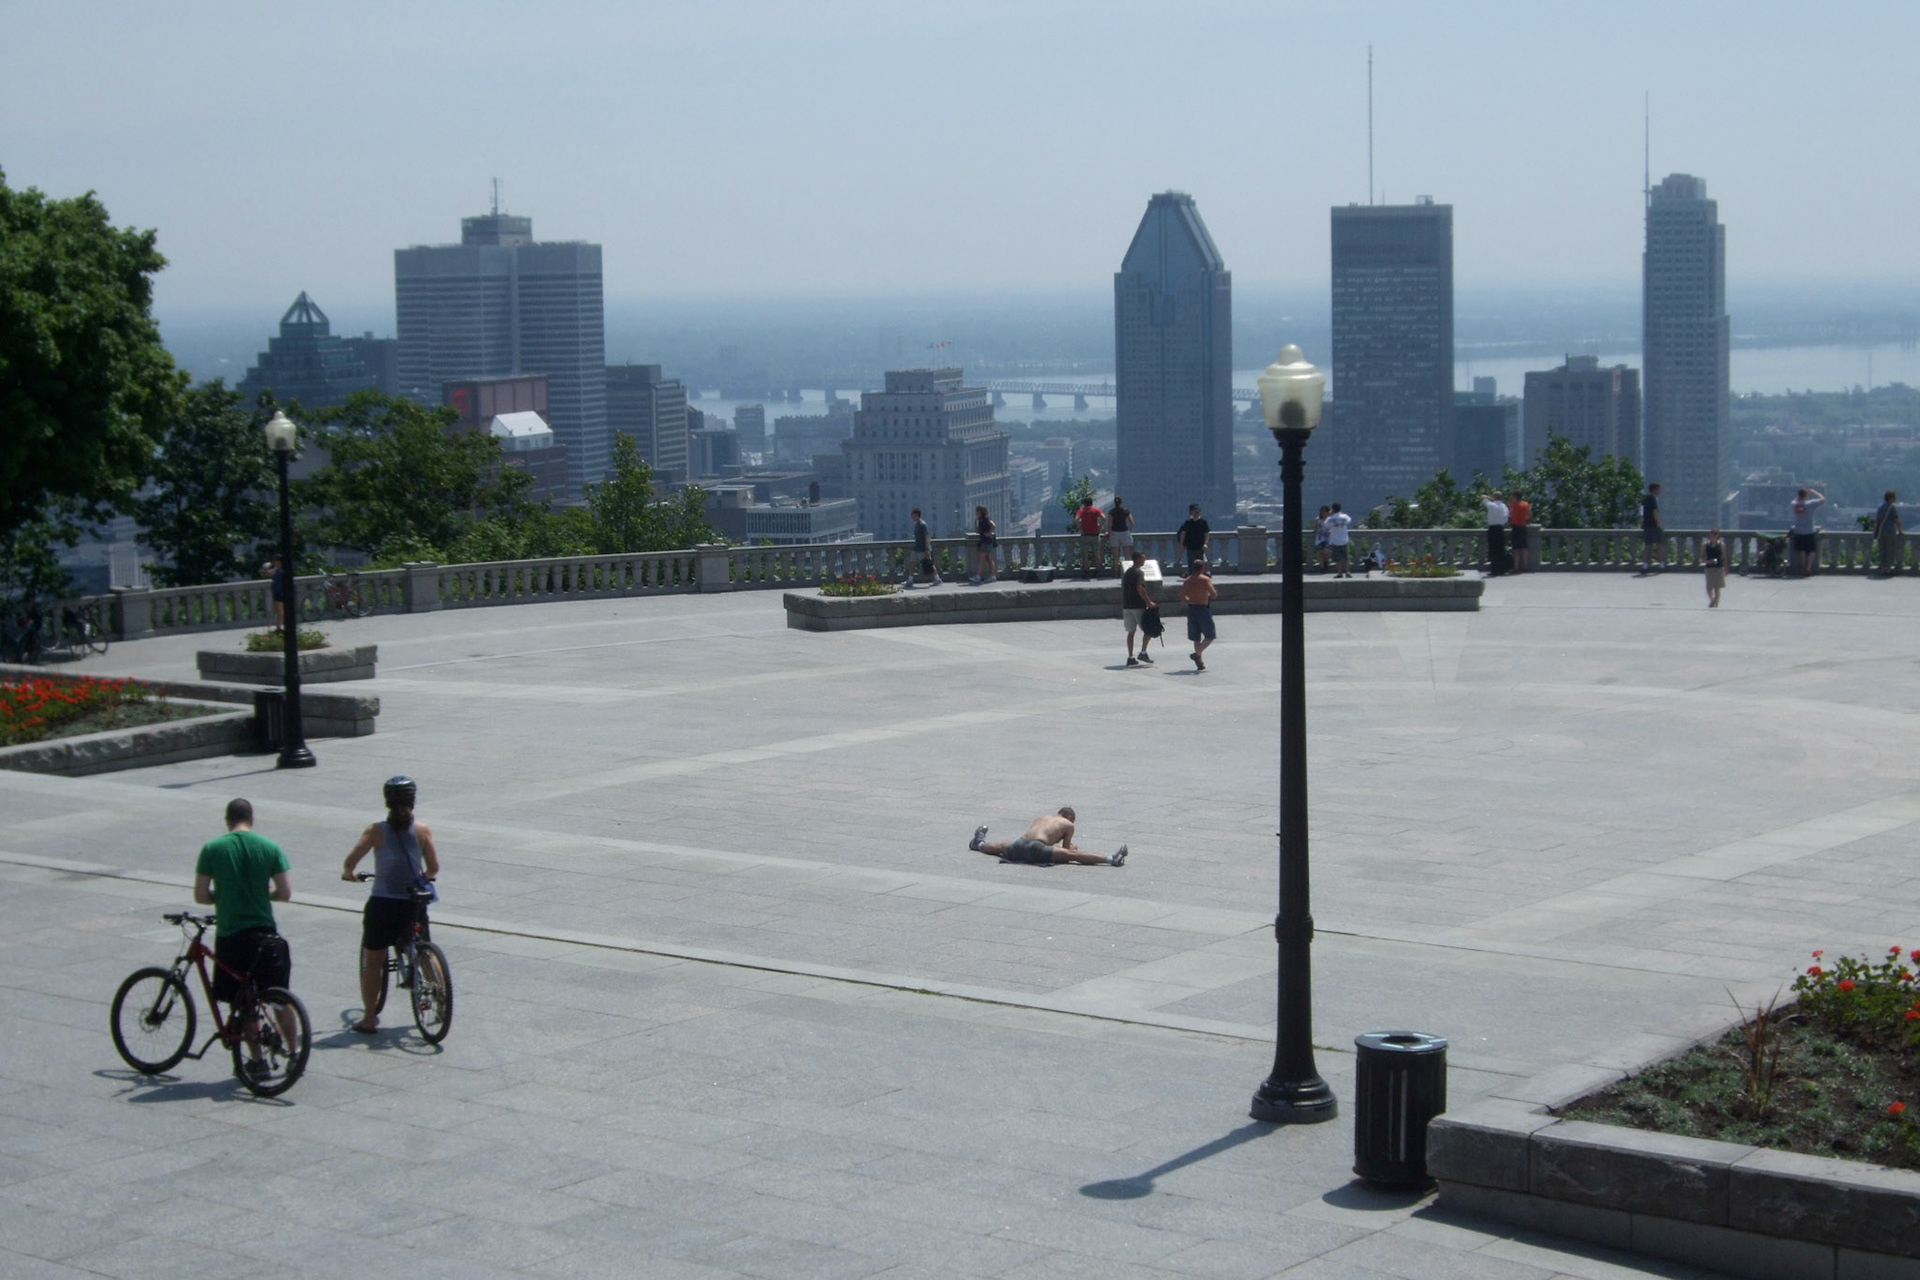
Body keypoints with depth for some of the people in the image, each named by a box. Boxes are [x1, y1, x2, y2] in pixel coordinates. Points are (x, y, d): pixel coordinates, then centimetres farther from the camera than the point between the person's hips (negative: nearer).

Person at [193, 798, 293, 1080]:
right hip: (266, 934, 1)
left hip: (229, 935, -1)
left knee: (244, 1004, 12)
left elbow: (200, 895, -5)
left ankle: (257, 1060, 11)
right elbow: (285, 893, -5)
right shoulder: (269, 847, -2)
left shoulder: (212, 849, -4)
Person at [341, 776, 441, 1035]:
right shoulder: (422, 831, -3)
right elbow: (434, 868, -3)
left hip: (382, 906, -1)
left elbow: (351, 860, -12)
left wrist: (347, 873, 10)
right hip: (412, 904, 1)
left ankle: (369, 1017, 9)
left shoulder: (377, 831, -7)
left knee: (372, 962, 9)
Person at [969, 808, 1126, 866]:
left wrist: (1055, 845, 55)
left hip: (1019, 845, 7)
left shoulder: (1042, 817, 33)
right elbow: (1066, 849, 14)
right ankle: (1109, 859, -32)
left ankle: (980, 844, 68)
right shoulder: (1068, 825, 16)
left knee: (1001, 847, 40)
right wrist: (1071, 848, 36)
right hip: (1036, 850, -7)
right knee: (1072, 854, -19)